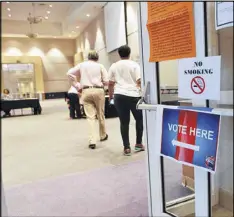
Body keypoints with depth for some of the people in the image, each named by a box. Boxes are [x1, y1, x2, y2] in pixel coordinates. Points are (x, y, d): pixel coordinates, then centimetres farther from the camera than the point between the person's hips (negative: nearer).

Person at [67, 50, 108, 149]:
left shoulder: (82, 65, 11)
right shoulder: (100, 66, 6)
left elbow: (69, 73, 4)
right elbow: (106, 81, 0)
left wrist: (76, 85, 8)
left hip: (86, 91, 1)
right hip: (98, 90, 0)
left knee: (90, 117, 1)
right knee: (101, 115, 14)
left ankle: (92, 141, -6)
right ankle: (103, 136, 33)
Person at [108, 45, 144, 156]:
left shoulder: (114, 66, 11)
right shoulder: (134, 65, 3)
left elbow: (111, 83, 11)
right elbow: (139, 81, -4)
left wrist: (110, 95, 24)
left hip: (119, 96, 2)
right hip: (133, 95, -2)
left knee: (124, 122, 5)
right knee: (139, 119, 16)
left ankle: (126, 148, 8)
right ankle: (138, 144, 20)